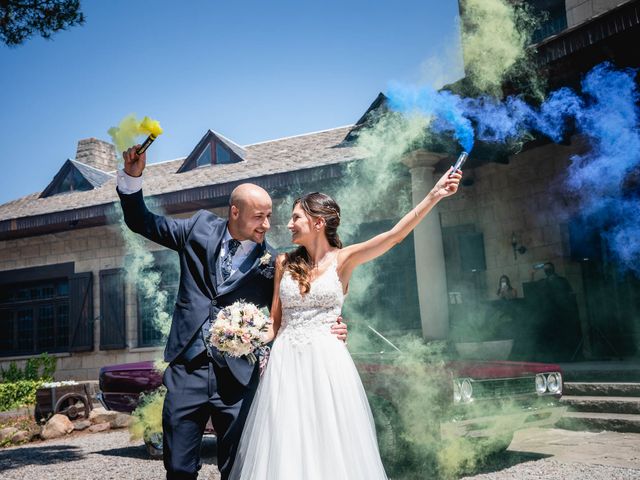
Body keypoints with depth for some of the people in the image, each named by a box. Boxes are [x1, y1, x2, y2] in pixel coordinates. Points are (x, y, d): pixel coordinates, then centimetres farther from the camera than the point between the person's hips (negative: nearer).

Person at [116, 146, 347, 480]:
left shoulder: (272, 263, 0)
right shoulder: (201, 228, 5)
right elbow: (141, 223, 13)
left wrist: (327, 329, -12)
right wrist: (133, 176, 0)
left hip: (238, 379, -1)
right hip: (187, 371, 1)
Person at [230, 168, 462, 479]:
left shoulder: (343, 259, -1)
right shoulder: (284, 263, 9)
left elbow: (395, 235, -13)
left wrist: (434, 196, -21)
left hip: (326, 362, -3)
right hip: (286, 363, 3)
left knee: (330, 443, 2)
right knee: (287, 448, 5)